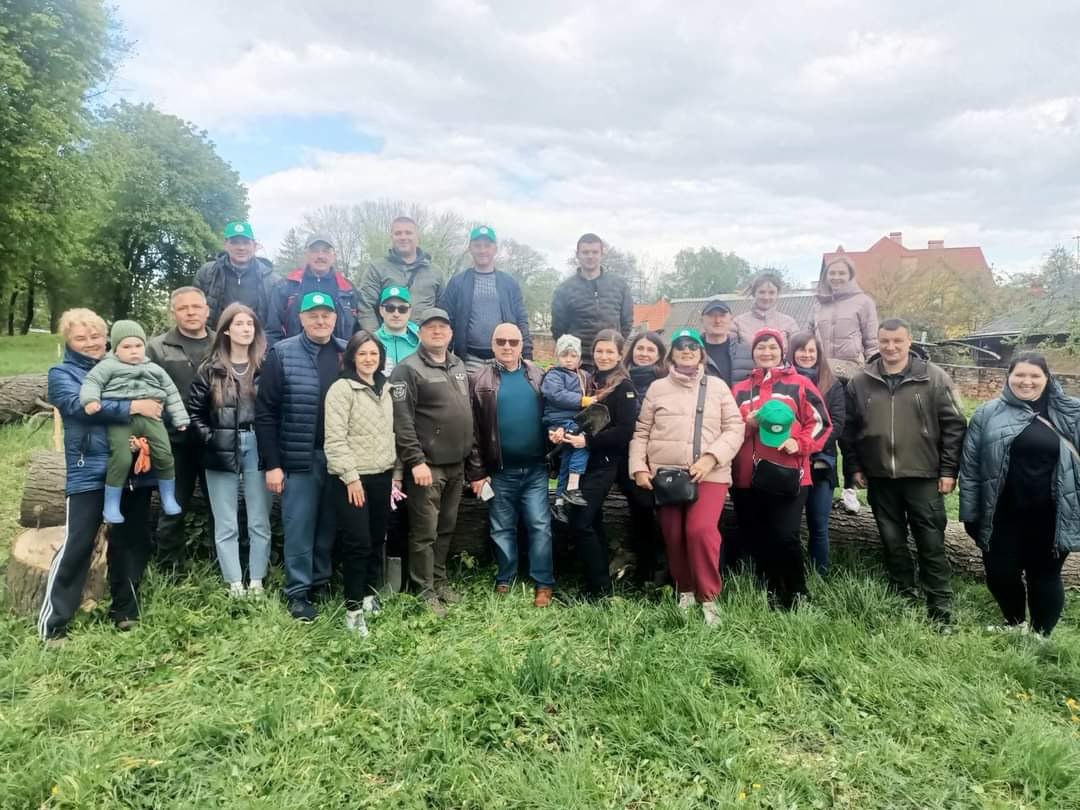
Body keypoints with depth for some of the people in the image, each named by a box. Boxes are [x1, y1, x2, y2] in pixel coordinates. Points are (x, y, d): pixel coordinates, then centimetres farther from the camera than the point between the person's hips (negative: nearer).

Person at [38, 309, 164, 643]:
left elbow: (153, 399, 8)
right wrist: (131, 407, -22)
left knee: (132, 541, 11)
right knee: (77, 545, -5)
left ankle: (125, 609, 27)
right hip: (89, 472, -4)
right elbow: (79, 405, -15)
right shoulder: (62, 374, 4)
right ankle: (52, 623, 7)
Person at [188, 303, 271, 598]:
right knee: (226, 525, 5)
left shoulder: (265, 367, 1)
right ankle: (235, 586, 13)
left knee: (259, 522, 6)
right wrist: (209, 439, -3)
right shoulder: (211, 369, 4)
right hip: (222, 452, 1)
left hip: (257, 448, -1)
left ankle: (256, 583, 15)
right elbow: (195, 412, 8)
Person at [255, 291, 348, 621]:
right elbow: (265, 412, -5)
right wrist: (271, 463, -9)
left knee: (330, 524, 12)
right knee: (299, 526, 4)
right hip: (299, 457, -3)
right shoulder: (282, 354, -3)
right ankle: (297, 591, 16)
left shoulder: (348, 353, 6)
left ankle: (322, 581, 28)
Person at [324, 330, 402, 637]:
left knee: (377, 540, 13)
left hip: (381, 476, 6)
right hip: (352, 478, -6)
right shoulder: (341, 389, -9)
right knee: (358, 542, -6)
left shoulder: (386, 390, 12)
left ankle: (369, 595, 29)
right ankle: (353, 609, 5)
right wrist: (351, 476, -17)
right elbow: (335, 439, -14)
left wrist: (397, 472, 13)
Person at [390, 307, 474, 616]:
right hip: (427, 465, -7)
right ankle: (425, 591, 10)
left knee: (446, 528, 16)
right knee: (425, 532, 0)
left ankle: (439, 580, 29)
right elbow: (401, 421, -16)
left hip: (456, 464, 7)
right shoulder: (408, 369, -9)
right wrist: (416, 461, -21)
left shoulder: (459, 365, 14)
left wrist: (470, 457, 16)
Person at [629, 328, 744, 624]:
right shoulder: (657, 388, 12)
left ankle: (709, 597, -1)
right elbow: (641, 433, 11)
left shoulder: (717, 386, 9)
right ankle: (685, 590, 30)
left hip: (709, 475, -2)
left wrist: (711, 458, -12)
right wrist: (639, 467, -1)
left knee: (701, 530, -19)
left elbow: (735, 429, 2)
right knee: (673, 536, 6)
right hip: (665, 474, 2)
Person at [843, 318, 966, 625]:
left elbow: (953, 425, -4)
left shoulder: (934, 378, -5)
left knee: (931, 543, 3)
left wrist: (948, 470, -6)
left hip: (923, 476, -2)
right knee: (892, 541, 13)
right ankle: (903, 598, 28)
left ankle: (940, 608, 14)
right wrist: (856, 467, 6)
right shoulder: (860, 381, 2)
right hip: (880, 477, 3)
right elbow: (850, 428, 8)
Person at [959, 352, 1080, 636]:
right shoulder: (988, 414, -1)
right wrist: (970, 513, -1)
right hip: (1003, 517, 0)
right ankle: (1014, 624, 36)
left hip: (1051, 519, 0)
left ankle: (1041, 637, 31)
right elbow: (970, 466, 0)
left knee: (1045, 577, 10)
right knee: (1000, 575, 7)